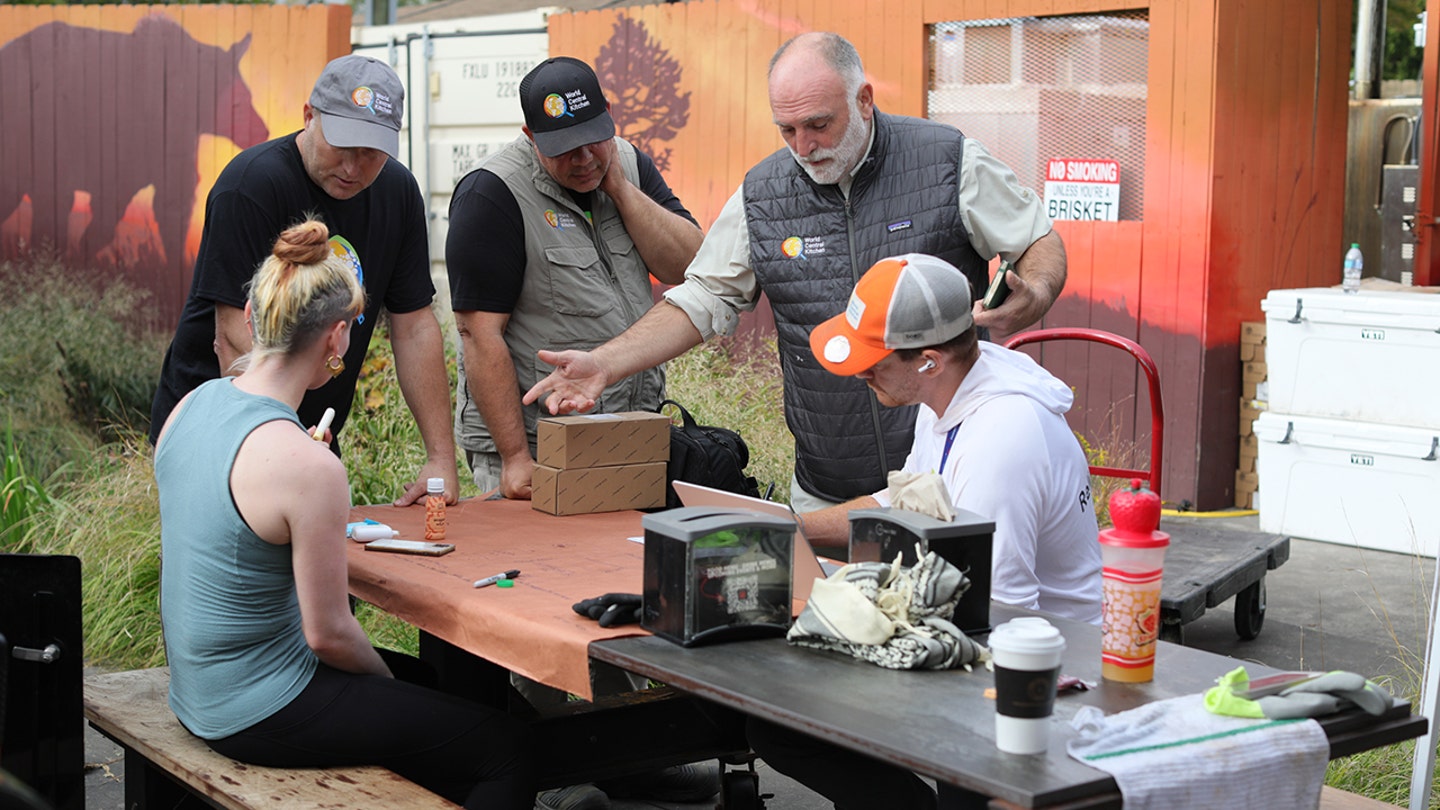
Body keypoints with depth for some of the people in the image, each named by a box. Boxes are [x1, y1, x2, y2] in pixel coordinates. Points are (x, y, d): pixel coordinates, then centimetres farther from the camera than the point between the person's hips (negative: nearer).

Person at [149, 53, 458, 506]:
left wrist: (441, 456, -4)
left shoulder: (398, 191, 1)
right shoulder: (252, 184, -19)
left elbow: (414, 328, 3)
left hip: (314, 435, 6)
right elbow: (234, 337, -24)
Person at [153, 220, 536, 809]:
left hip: (198, 688, 9)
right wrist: (388, 681, -1)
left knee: (431, 680, 28)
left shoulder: (192, 404, -3)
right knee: (507, 747, 0)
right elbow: (327, 633, -19)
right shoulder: (306, 466, -28)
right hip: (258, 713, -9)